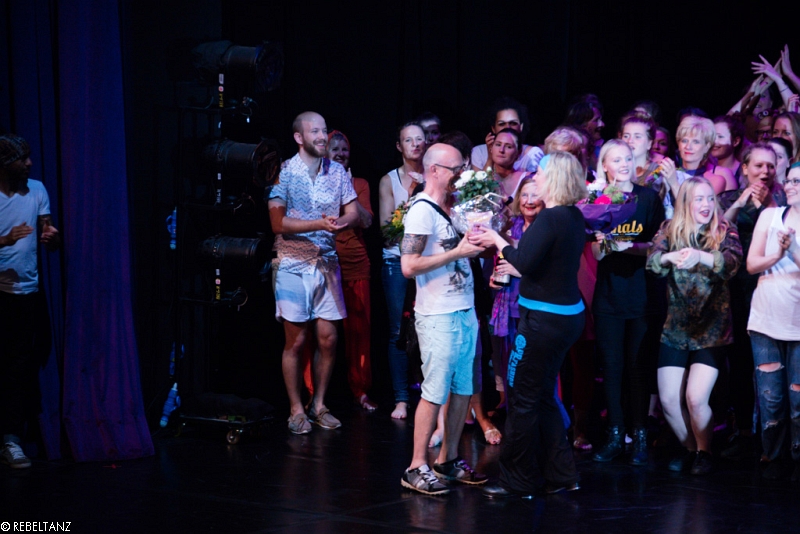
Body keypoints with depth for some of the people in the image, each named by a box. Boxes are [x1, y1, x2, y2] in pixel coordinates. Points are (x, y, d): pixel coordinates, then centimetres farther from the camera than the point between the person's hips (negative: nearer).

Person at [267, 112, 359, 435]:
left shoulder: (337, 171, 5)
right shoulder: (284, 173, -8)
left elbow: (354, 213, 2)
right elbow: (278, 223, -15)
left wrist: (340, 222, -21)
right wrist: (321, 223, -25)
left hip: (327, 262, 4)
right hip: (293, 264, -4)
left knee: (328, 338, 4)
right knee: (296, 340, 0)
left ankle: (318, 405, 18)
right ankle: (296, 410, 11)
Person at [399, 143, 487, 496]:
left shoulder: (454, 207, 15)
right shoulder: (422, 210, -12)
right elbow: (409, 266, -20)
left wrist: (477, 244, 8)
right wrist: (458, 252, -17)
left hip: (465, 311, 9)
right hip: (438, 317, -9)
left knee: (463, 388, 11)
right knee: (435, 392, -6)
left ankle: (448, 460, 21)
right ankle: (417, 468, 1)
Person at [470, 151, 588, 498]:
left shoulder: (550, 218, -19)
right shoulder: (573, 217, 9)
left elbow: (525, 263, -22)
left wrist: (498, 241, -7)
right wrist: (502, 242, 13)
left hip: (544, 319, -10)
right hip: (568, 313, 10)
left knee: (522, 398, 1)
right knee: (542, 396, 19)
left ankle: (519, 482, 10)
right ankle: (561, 475, 23)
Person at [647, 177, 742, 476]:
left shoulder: (724, 232, -3)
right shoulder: (670, 231, 2)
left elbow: (733, 261, -23)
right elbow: (652, 262, -15)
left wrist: (699, 256, -42)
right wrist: (670, 257, -39)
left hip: (711, 329, -2)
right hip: (675, 328, 3)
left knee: (695, 398, -12)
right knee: (668, 400, 1)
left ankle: (705, 451, 13)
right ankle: (689, 448, 26)